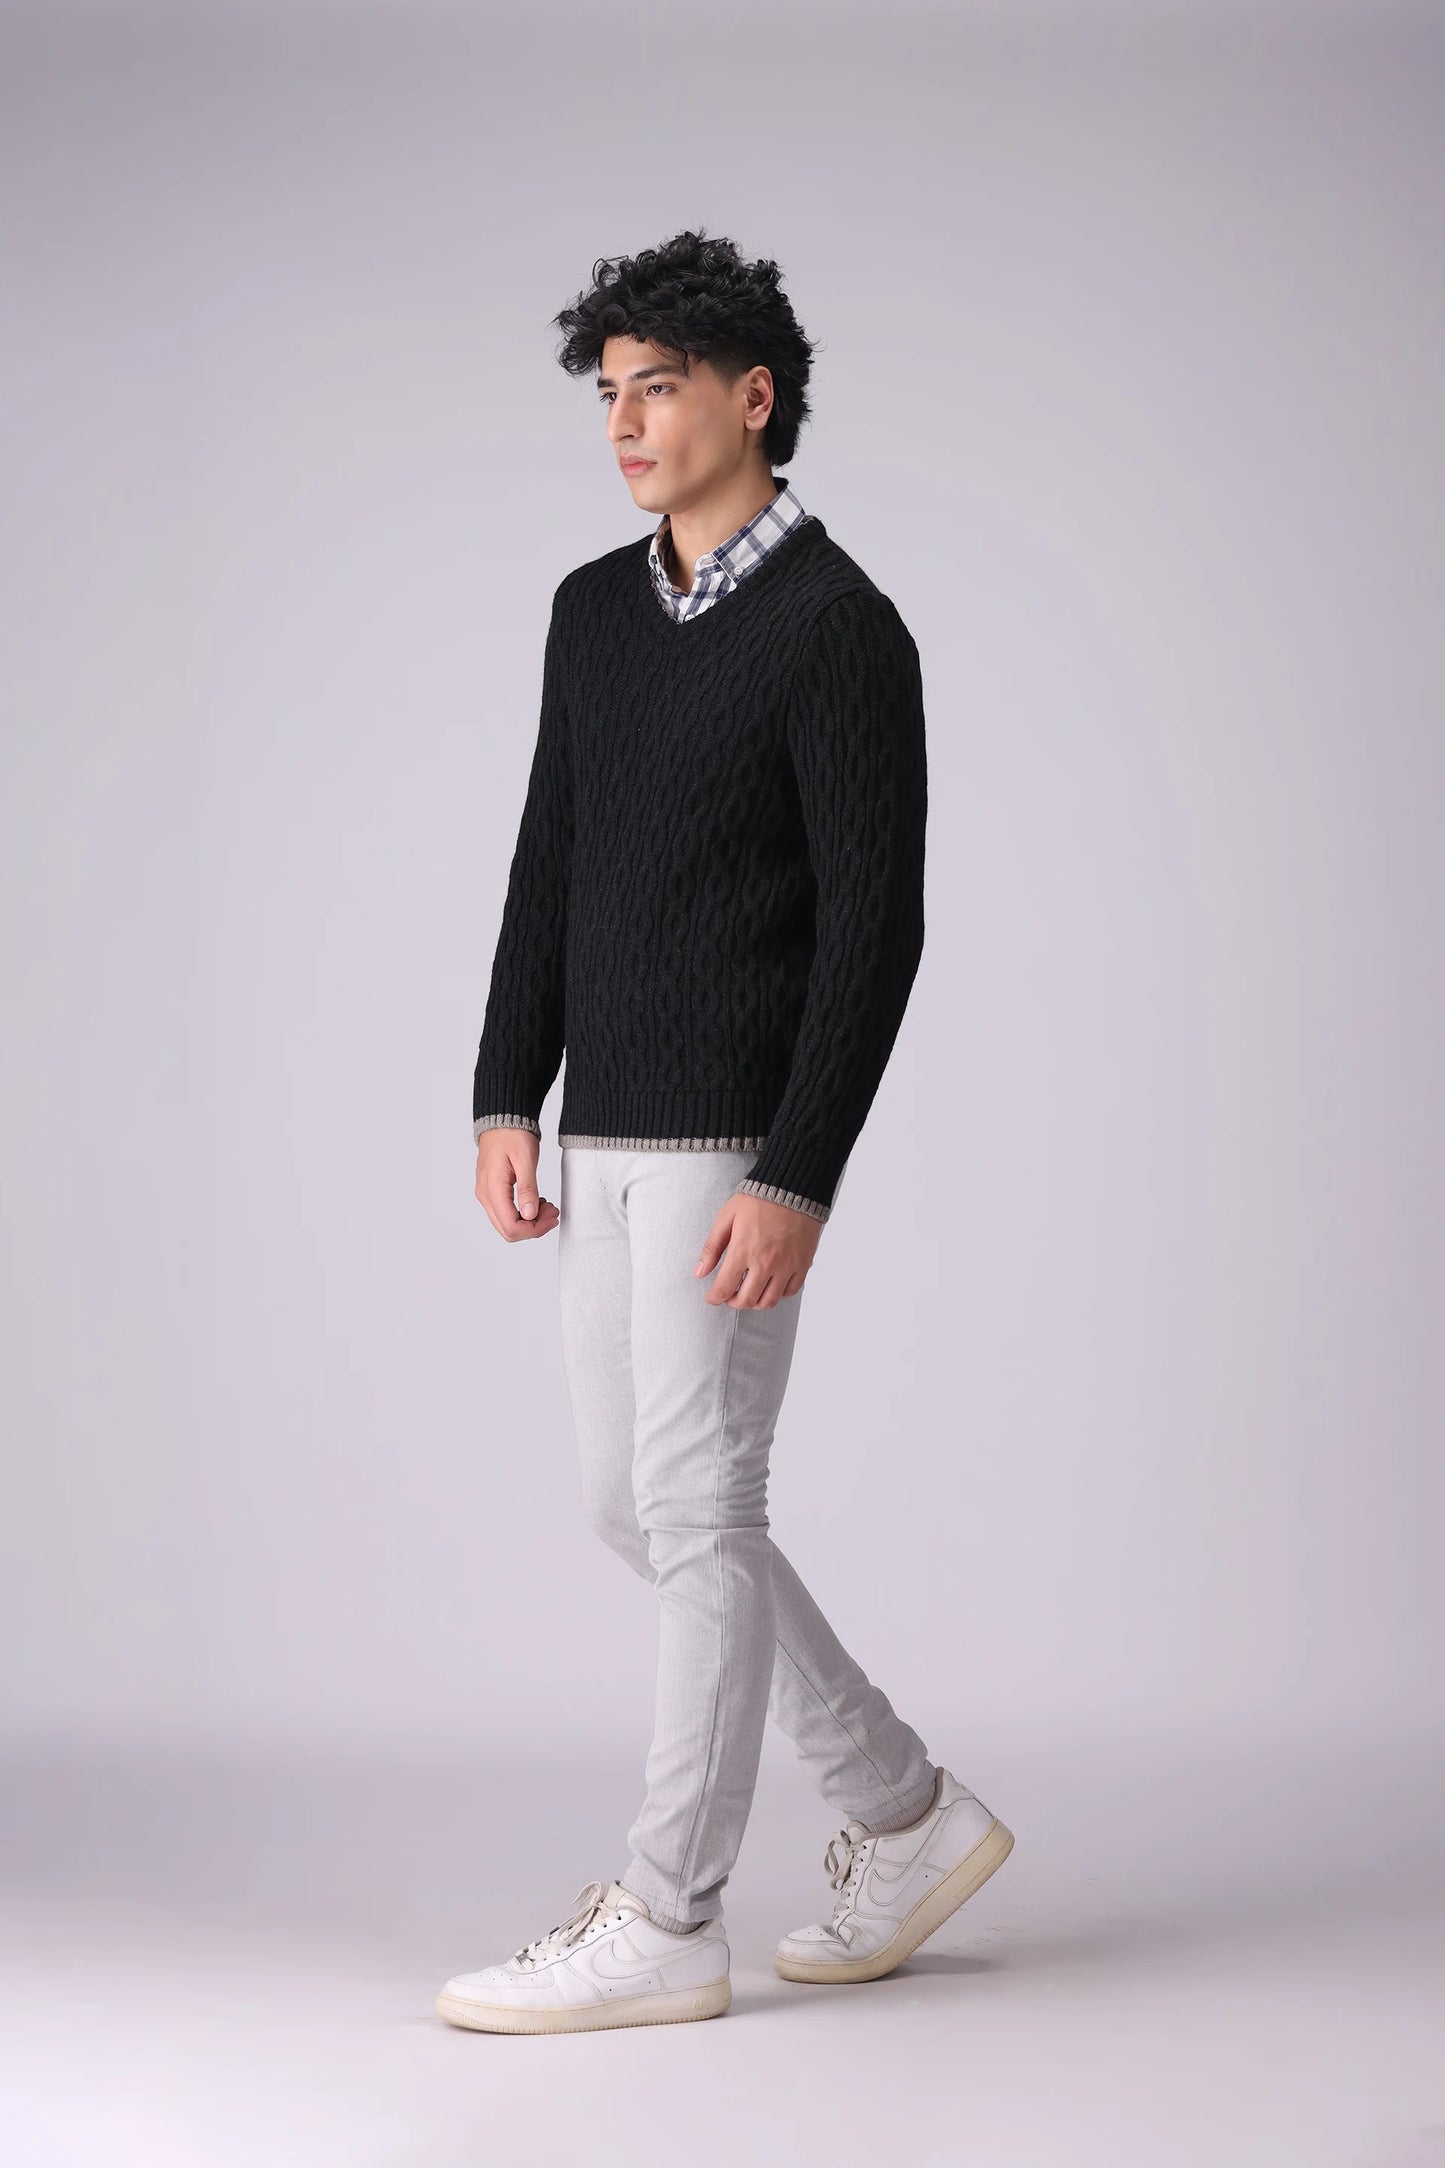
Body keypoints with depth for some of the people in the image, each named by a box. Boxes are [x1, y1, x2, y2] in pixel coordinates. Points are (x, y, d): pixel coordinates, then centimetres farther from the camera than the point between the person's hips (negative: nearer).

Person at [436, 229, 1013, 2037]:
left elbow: (876, 927, -15)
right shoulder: (595, 610, 12)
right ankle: (906, 1817, 22)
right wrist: (506, 1105, 6)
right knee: (634, 1508, 11)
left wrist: (795, 1184, -20)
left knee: (696, 1510, -4)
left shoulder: (841, 631, -12)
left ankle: (665, 1921, 5)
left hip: (735, 1141, -9)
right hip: (609, 1138, 9)